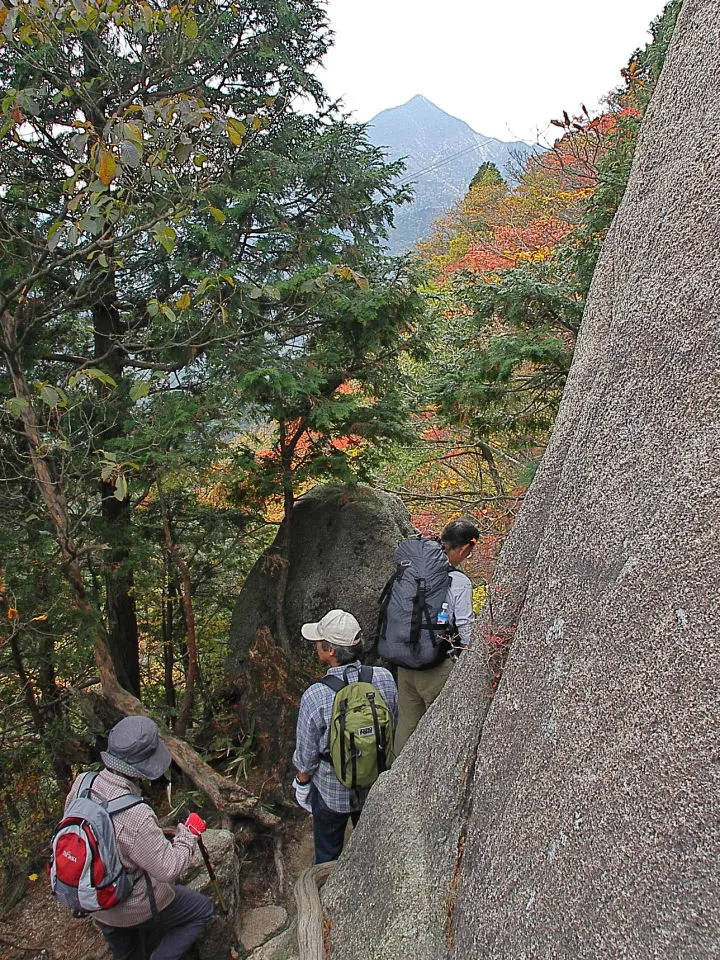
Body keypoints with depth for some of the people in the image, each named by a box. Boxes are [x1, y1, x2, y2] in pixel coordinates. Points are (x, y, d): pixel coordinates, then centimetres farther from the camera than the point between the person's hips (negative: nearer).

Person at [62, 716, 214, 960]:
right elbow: (169, 870, -27)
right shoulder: (136, 817, -38)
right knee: (203, 909, 16)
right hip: (136, 907, -7)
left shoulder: (81, 784, -17)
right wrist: (189, 833, -12)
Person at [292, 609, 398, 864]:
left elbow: (306, 756, -16)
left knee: (328, 856, 22)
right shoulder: (385, 679, -19)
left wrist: (302, 782, 4)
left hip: (332, 791, -3)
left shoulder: (315, 696, -30)